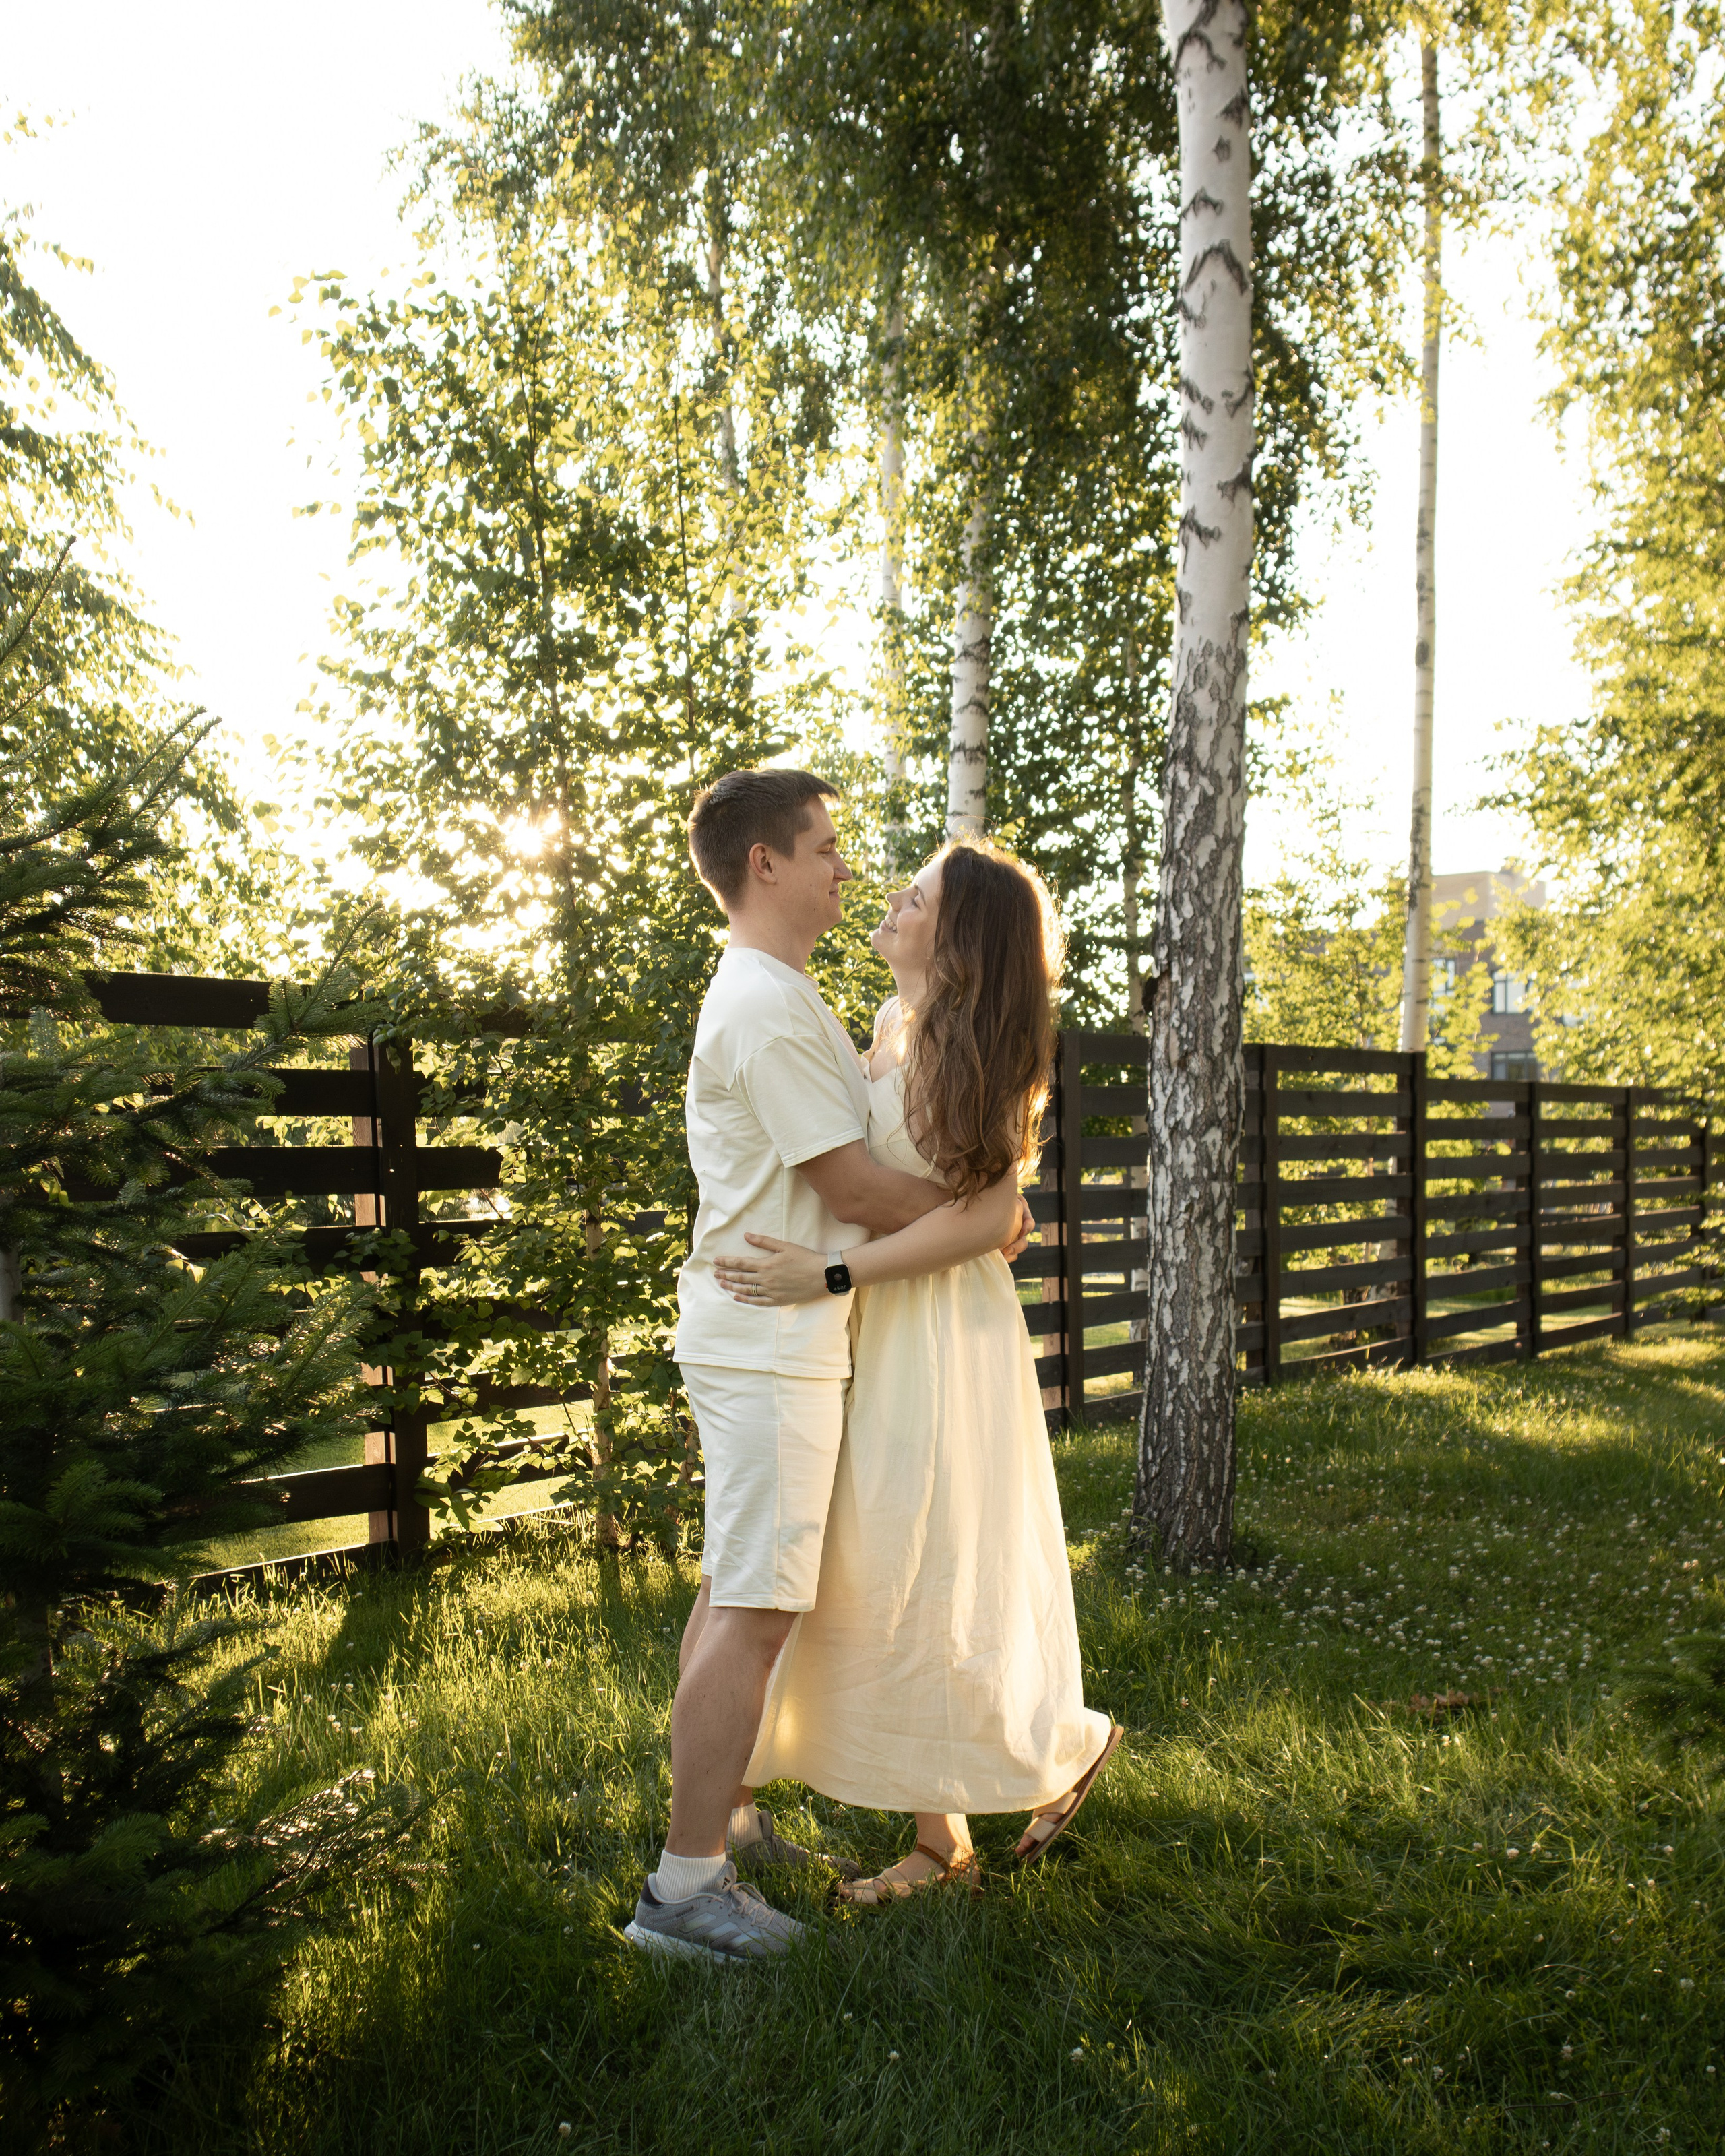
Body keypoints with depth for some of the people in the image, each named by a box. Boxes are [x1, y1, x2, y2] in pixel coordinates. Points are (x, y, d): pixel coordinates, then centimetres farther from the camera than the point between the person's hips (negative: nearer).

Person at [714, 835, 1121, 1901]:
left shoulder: (966, 1047, -16)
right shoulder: (892, 1026, 8)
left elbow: (985, 1215, -21)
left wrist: (827, 1273, -24)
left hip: (944, 1337, -9)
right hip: (882, 1334, 9)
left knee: (933, 1586, 2)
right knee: (885, 1585, 12)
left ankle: (1072, 1739, 28)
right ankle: (941, 1841, 24)